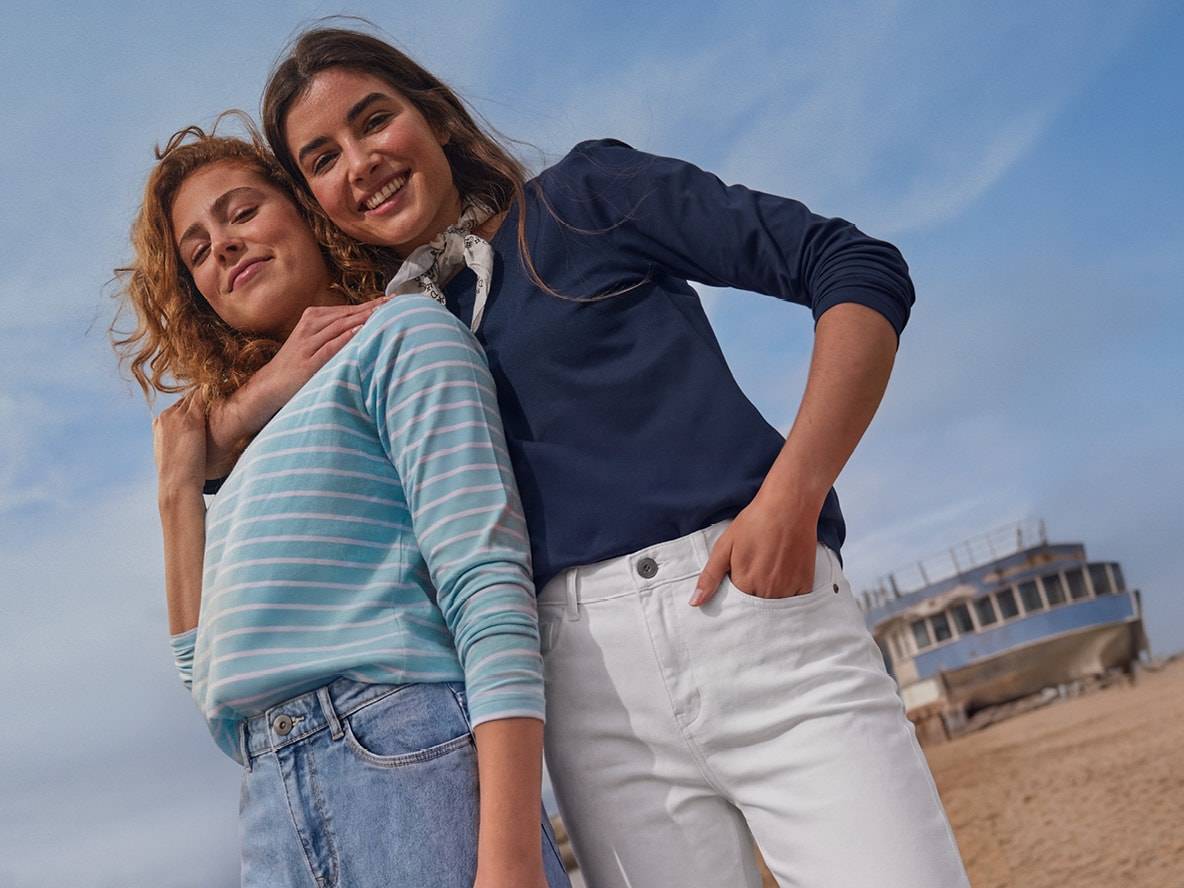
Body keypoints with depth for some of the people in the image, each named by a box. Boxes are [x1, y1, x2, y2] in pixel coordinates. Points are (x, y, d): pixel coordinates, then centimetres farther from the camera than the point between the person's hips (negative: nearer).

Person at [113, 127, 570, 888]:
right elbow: (216, 682, 19)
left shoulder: (403, 333, 3)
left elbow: (489, 586, -11)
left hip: (406, 762, -6)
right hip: (274, 817, 6)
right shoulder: (255, 452, 24)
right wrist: (179, 490, 16)